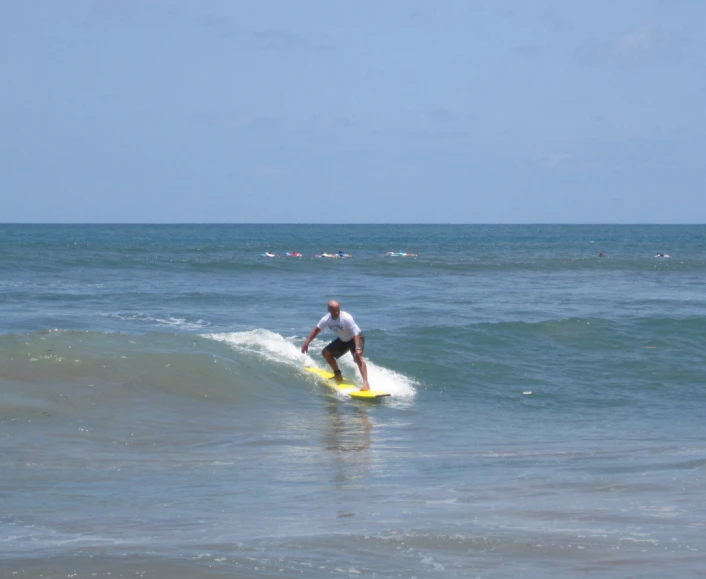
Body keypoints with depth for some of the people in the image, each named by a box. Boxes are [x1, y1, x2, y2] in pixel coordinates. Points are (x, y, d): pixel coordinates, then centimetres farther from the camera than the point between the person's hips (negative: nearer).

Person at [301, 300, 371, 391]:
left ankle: (365, 383, -38)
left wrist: (358, 348, -46)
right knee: (326, 352, 5)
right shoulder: (326, 319, -16)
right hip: (343, 340, 7)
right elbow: (316, 329, 0)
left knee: (358, 357, -30)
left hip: (356, 338, -7)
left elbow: (355, 334, -35)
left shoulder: (347, 318, -33)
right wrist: (306, 343, -2)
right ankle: (337, 374, 22)